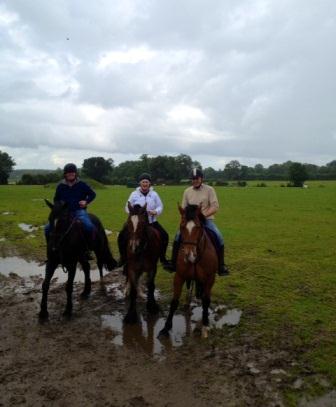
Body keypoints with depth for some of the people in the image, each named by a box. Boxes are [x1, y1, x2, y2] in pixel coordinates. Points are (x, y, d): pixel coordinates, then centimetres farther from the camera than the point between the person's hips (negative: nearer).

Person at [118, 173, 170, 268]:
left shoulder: (154, 194, -1)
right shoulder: (134, 194, -4)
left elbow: (160, 206, 2)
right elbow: (127, 207, 1)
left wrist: (155, 212, -20)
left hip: (151, 222, 1)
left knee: (164, 236, -7)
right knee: (122, 237, -11)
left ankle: (162, 258, 14)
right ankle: (123, 258, 10)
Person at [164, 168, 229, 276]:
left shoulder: (209, 190, -3)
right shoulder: (187, 191, 6)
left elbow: (215, 207, -11)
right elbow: (183, 209, 10)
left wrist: (203, 215, -25)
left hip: (207, 220, -2)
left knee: (219, 237, -23)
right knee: (178, 236, -15)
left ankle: (221, 266, -8)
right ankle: (173, 264, -2)